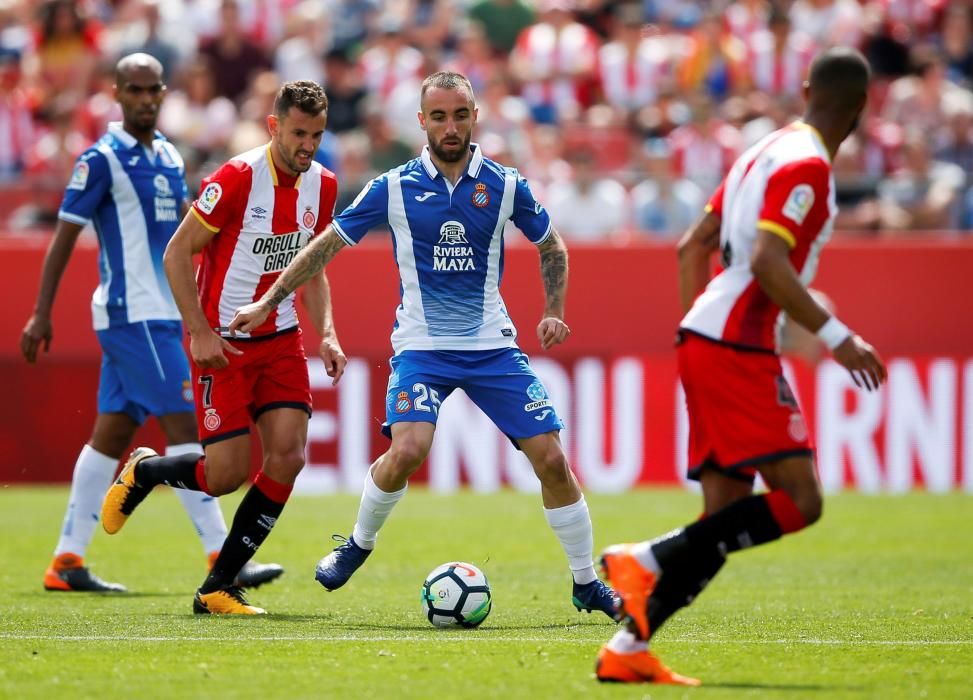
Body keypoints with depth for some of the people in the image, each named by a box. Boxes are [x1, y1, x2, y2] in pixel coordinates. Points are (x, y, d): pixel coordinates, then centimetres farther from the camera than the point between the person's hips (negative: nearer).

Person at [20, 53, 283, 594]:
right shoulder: (103, 159, -9)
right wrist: (42, 313, -10)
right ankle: (223, 559, -13)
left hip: (162, 315, 8)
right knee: (184, 427, -12)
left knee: (113, 435, 8)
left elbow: (182, 233, 22)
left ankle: (67, 561, 12)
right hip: (132, 313, -8)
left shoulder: (169, 158, 14)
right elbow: (64, 237, -8)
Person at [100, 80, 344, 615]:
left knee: (287, 457, -9)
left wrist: (326, 334, 2)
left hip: (280, 339, 6)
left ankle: (218, 588, 2)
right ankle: (143, 471, 25)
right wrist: (200, 332, -18)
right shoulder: (237, 178, -17)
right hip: (222, 343, -6)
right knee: (227, 474, -9)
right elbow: (176, 254, -12)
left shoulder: (321, 185, 3)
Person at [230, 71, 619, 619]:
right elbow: (328, 244, 5)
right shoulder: (395, 187, -4)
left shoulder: (505, 185, -1)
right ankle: (358, 544, 3)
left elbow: (552, 248, 15)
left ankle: (587, 584, 11)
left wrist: (555, 313, 2)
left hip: (492, 346, 2)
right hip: (422, 346, -2)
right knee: (408, 448, -25)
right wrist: (268, 302, 4)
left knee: (551, 459, -6)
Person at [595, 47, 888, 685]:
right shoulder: (807, 165, -10)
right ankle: (648, 561, -18)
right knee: (799, 501, -14)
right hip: (737, 349, -10)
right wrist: (837, 337, -20)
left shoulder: (767, 152, 19)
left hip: (704, 339, 10)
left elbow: (694, 247, 23)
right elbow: (768, 263, -22)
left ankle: (627, 649, 1)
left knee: (728, 520, 6)